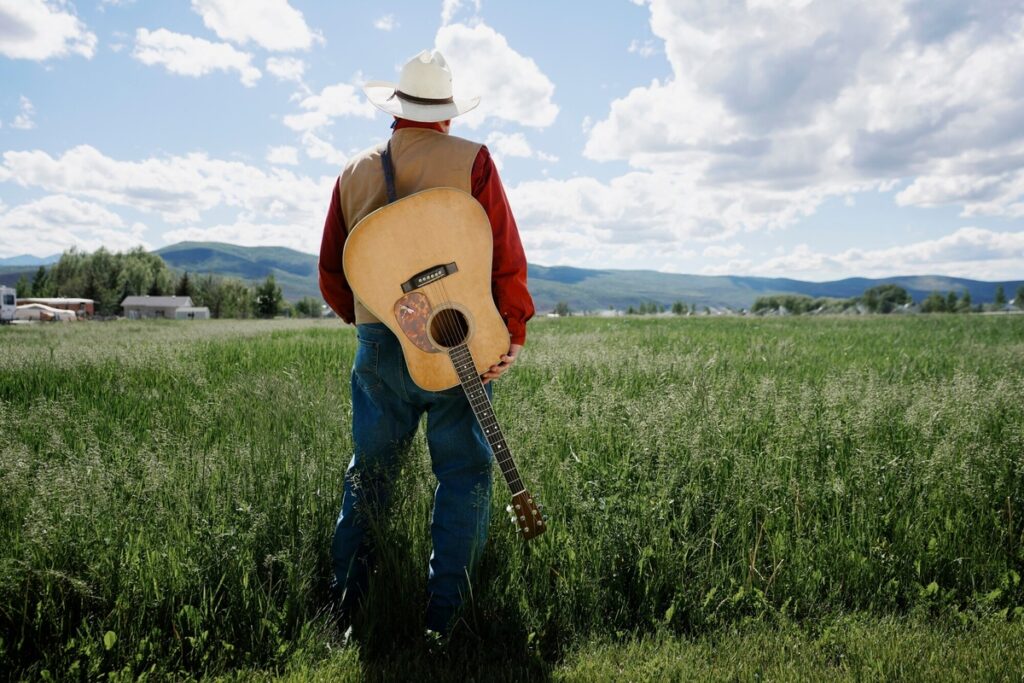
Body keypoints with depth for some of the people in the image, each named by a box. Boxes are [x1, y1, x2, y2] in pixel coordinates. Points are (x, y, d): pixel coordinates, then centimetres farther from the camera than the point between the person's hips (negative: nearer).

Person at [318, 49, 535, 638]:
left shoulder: (355, 171, 10)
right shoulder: (472, 160, -1)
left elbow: (331, 273, 14)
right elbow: (507, 254, -7)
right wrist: (515, 331, 0)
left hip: (377, 345, 4)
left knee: (369, 471, 17)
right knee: (464, 473, 7)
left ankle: (346, 603, 26)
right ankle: (443, 613, 10)